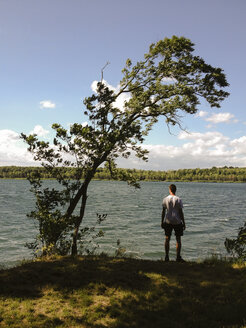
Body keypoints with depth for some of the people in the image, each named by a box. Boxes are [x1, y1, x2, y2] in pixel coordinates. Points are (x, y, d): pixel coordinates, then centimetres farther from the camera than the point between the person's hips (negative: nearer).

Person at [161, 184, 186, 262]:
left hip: (167, 222, 2)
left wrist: (162, 222, 11)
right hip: (177, 222, -2)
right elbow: (181, 212, -6)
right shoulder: (178, 200, -7)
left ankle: (167, 257, 11)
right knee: (178, 239, 7)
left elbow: (163, 212, 2)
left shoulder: (165, 199, 0)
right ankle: (178, 257, 8)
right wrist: (183, 223, 1)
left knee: (167, 239, 8)